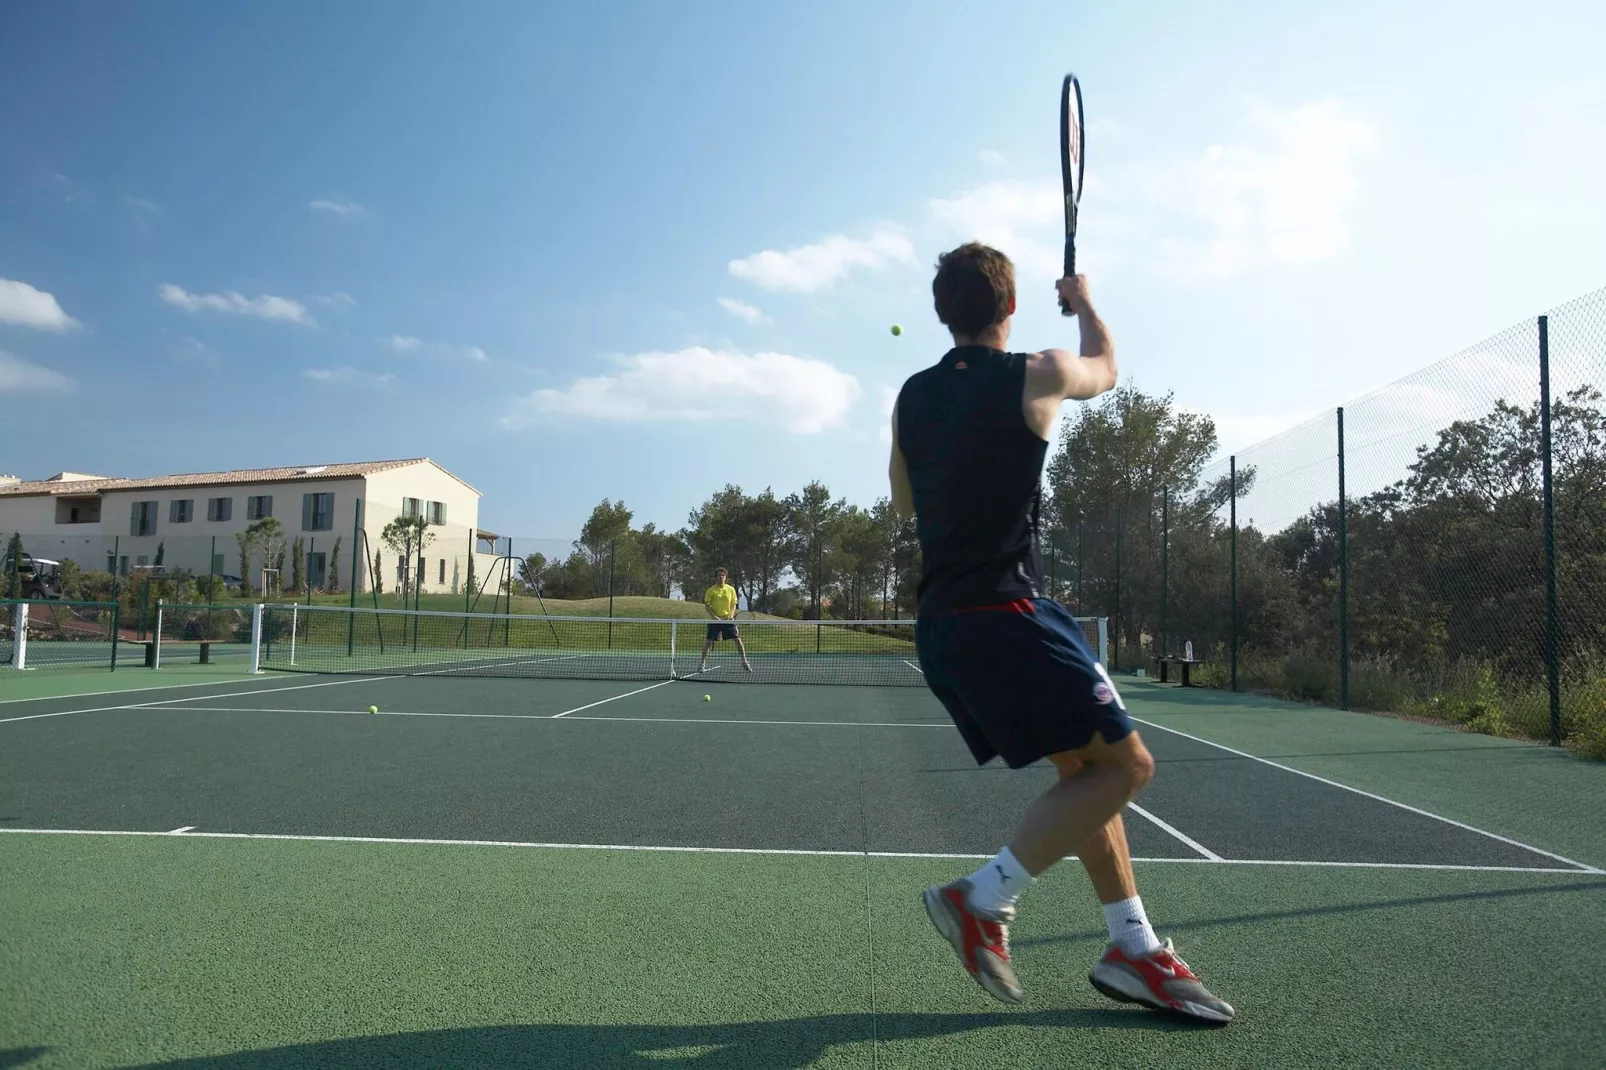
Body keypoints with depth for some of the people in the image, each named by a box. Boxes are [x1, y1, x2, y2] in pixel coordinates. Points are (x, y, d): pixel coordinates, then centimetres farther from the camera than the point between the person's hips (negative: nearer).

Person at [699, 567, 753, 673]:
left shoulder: (731, 589, 5)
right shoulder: (711, 591, -2)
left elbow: (733, 604, 9)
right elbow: (707, 606, -2)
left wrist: (731, 615, -8)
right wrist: (715, 617, -14)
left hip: (728, 619, 1)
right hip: (715, 620, -1)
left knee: (737, 639, -4)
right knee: (708, 641, -3)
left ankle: (744, 662, 7)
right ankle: (703, 664, 9)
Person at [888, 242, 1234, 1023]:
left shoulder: (912, 396, 10)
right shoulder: (1033, 376, -6)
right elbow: (1105, 369, 19)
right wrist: (1083, 302, 36)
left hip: (941, 622, 8)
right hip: (1005, 614, -8)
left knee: (1084, 767, 15)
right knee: (1125, 765, -1)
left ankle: (1134, 950, 17)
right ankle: (983, 900, -4)